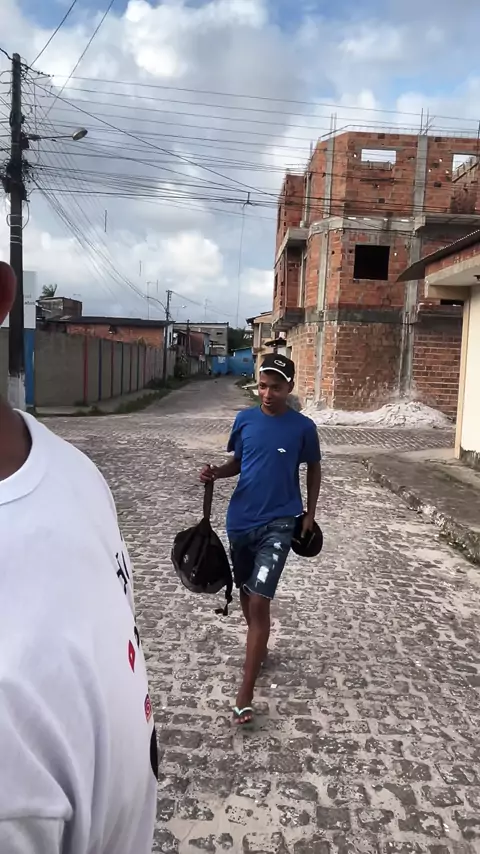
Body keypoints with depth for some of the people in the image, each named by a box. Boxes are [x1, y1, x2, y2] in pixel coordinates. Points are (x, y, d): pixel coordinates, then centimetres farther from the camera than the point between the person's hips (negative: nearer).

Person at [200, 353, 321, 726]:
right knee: (247, 593, 20)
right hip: (241, 520, 4)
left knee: (259, 602, -10)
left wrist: (310, 513, 3)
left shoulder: (303, 427, -7)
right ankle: (258, 648, 47)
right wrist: (216, 473, -8)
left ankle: (245, 695, -2)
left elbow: (314, 469, 7)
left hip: (278, 524, -4)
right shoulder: (245, 420, 0)